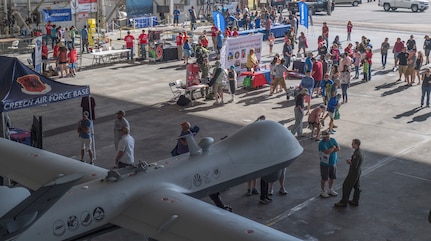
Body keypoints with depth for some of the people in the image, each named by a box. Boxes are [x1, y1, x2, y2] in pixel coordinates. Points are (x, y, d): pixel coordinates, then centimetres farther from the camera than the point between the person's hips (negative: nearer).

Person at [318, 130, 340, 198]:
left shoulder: (332, 140, 1)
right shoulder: (321, 143, -19)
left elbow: (338, 148, -6)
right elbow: (327, 152, -30)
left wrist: (330, 150, -19)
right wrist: (333, 147, -13)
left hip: (333, 162, 6)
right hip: (325, 163, -6)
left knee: (332, 177, 17)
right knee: (324, 178, 5)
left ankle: (330, 190, 34)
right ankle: (322, 191, 20)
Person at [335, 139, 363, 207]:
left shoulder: (357, 154, -29)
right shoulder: (359, 151, 2)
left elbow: (354, 165, -30)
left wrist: (349, 162, -9)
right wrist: (350, 160, 2)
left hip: (353, 173, -10)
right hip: (357, 171, 10)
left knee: (346, 186, 0)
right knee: (356, 186, 18)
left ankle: (343, 202, 9)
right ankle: (355, 201, 30)